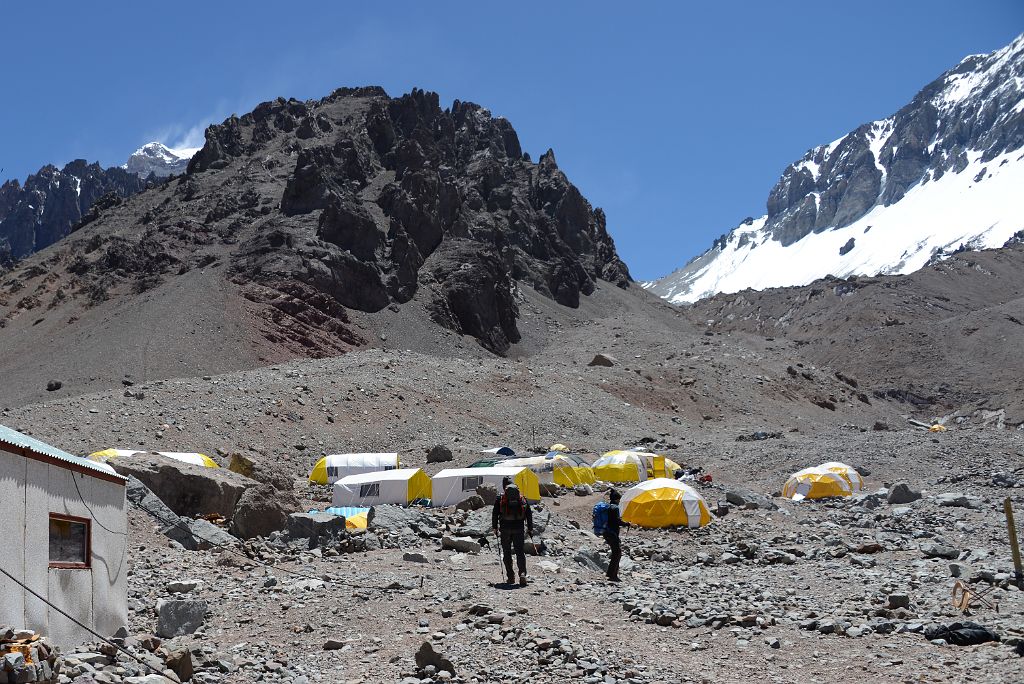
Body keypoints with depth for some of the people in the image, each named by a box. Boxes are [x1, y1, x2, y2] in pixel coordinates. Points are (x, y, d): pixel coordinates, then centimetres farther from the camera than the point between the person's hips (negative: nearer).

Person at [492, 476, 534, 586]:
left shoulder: (500, 497, 0)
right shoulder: (522, 497, 6)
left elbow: (495, 514, 0)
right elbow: (529, 514, 8)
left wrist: (495, 528, 9)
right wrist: (530, 528, 14)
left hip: (505, 529, -1)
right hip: (519, 529, 1)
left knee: (507, 553, 9)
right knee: (520, 552, 3)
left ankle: (510, 577, 7)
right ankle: (522, 573, -17)